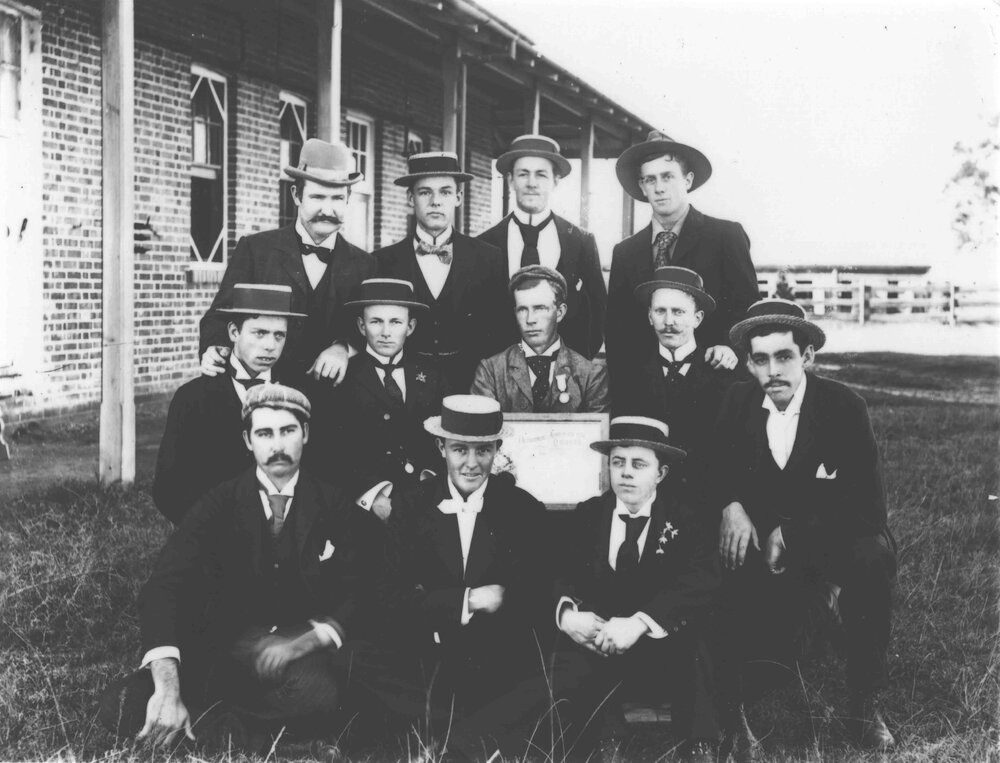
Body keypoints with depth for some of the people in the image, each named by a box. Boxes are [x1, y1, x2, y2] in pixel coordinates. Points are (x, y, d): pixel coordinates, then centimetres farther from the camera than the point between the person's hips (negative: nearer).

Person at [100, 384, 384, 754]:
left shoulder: (336, 508, 2)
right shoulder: (220, 502, -1)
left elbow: (358, 599, -1)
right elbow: (162, 588, -14)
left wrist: (302, 643, -22)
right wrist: (168, 688, -30)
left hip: (302, 656, 0)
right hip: (226, 647, 0)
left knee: (320, 695, -37)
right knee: (121, 706, -25)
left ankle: (224, 718, -13)